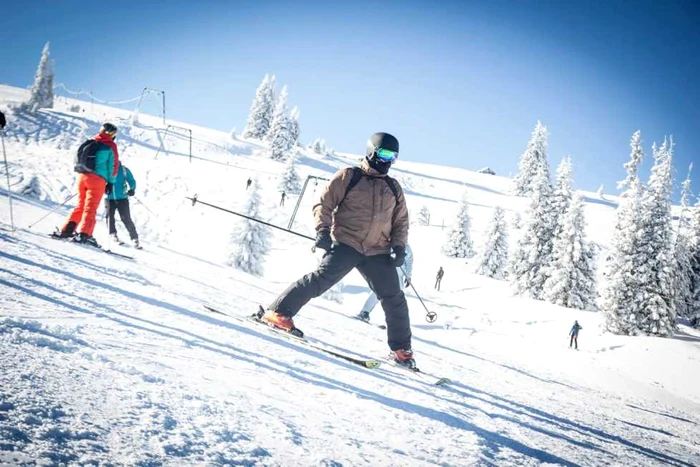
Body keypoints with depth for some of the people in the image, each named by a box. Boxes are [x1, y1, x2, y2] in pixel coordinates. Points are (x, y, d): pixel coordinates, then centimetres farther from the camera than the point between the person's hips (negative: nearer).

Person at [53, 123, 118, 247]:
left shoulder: (90, 142, 19)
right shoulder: (111, 146, 2)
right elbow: (113, 165, 0)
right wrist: (111, 182, 6)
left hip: (82, 176, 6)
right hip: (97, 179, -6)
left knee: (80, 205, 14)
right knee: (90, 207, -8)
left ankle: (66, 230, 8)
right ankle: (84, 234, -19)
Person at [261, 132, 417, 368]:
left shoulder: (393, 188, 17)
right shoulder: (348, 177, 3)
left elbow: (401, 221, 22)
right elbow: (324, 204, 1)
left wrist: (399, 246, 6)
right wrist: (323, 230, -13)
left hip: (377, 252, 5)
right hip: (345, 244, -4)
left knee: (395, 300, 1)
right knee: (322, 278, -23)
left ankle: (401, 350, 14)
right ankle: (278, 312, -16)